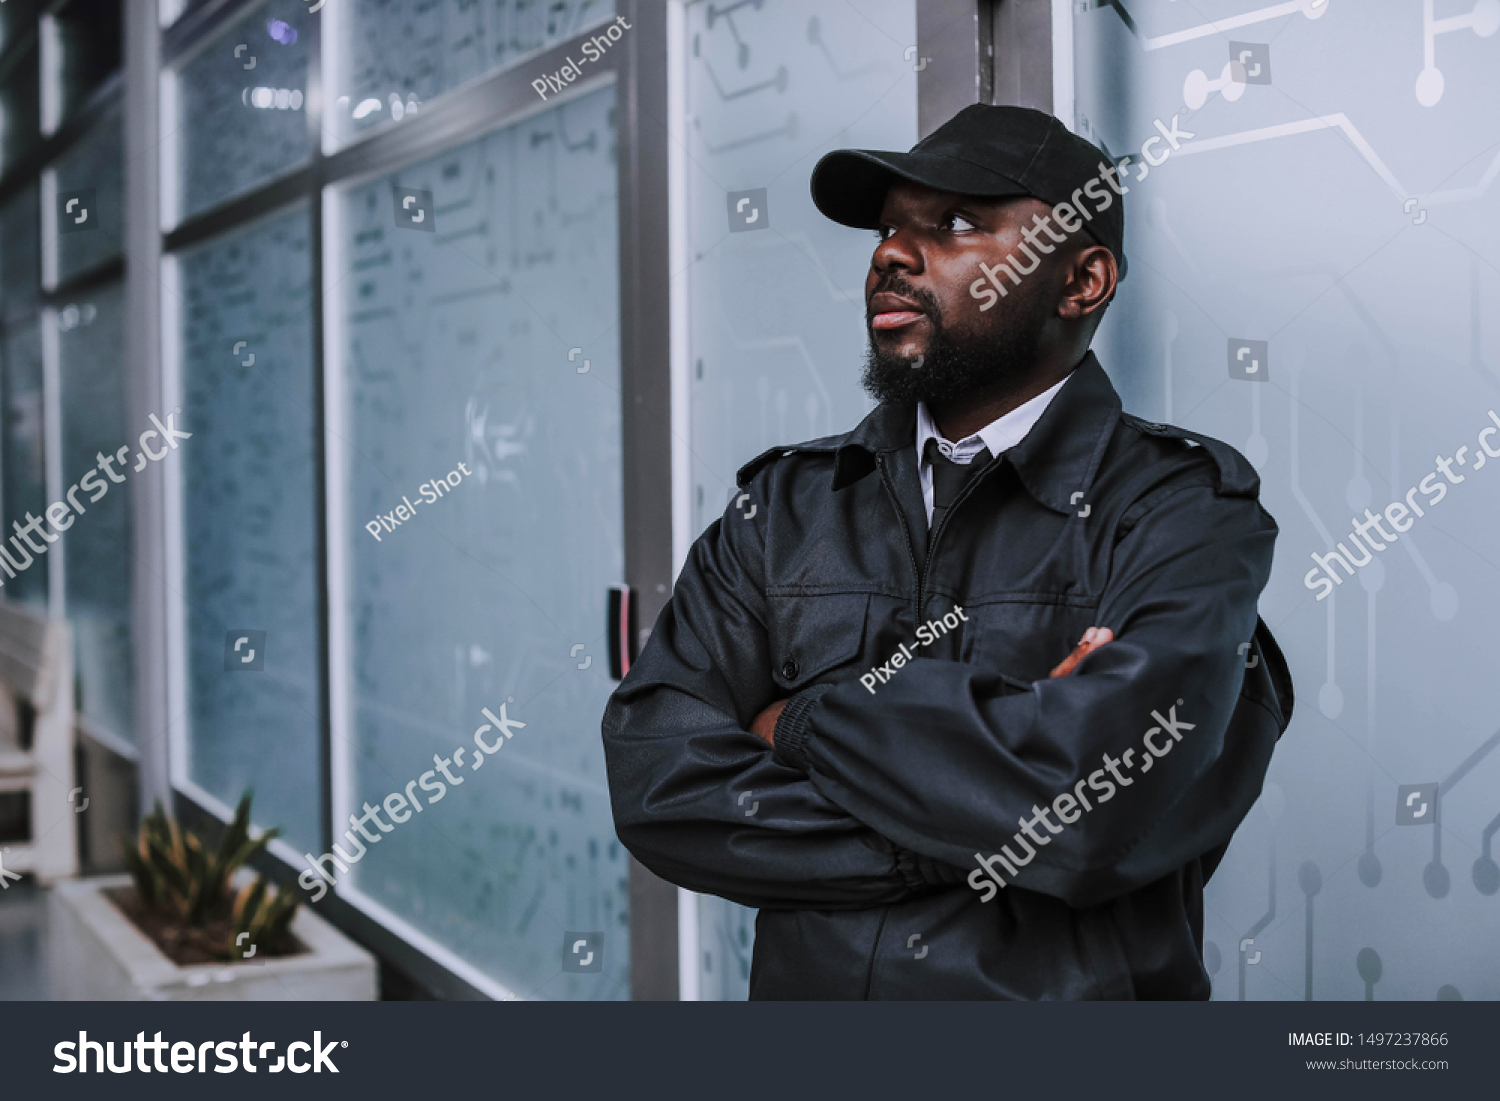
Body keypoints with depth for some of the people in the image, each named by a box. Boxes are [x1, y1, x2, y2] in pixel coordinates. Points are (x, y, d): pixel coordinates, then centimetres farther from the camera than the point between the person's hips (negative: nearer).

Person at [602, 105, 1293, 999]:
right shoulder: (785, 505, 7)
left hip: (1073, 988, -2)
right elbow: (654, 779, -5)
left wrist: (812, 721, -8)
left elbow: (1112, 797, -19)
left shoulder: (1186, 507, -3)